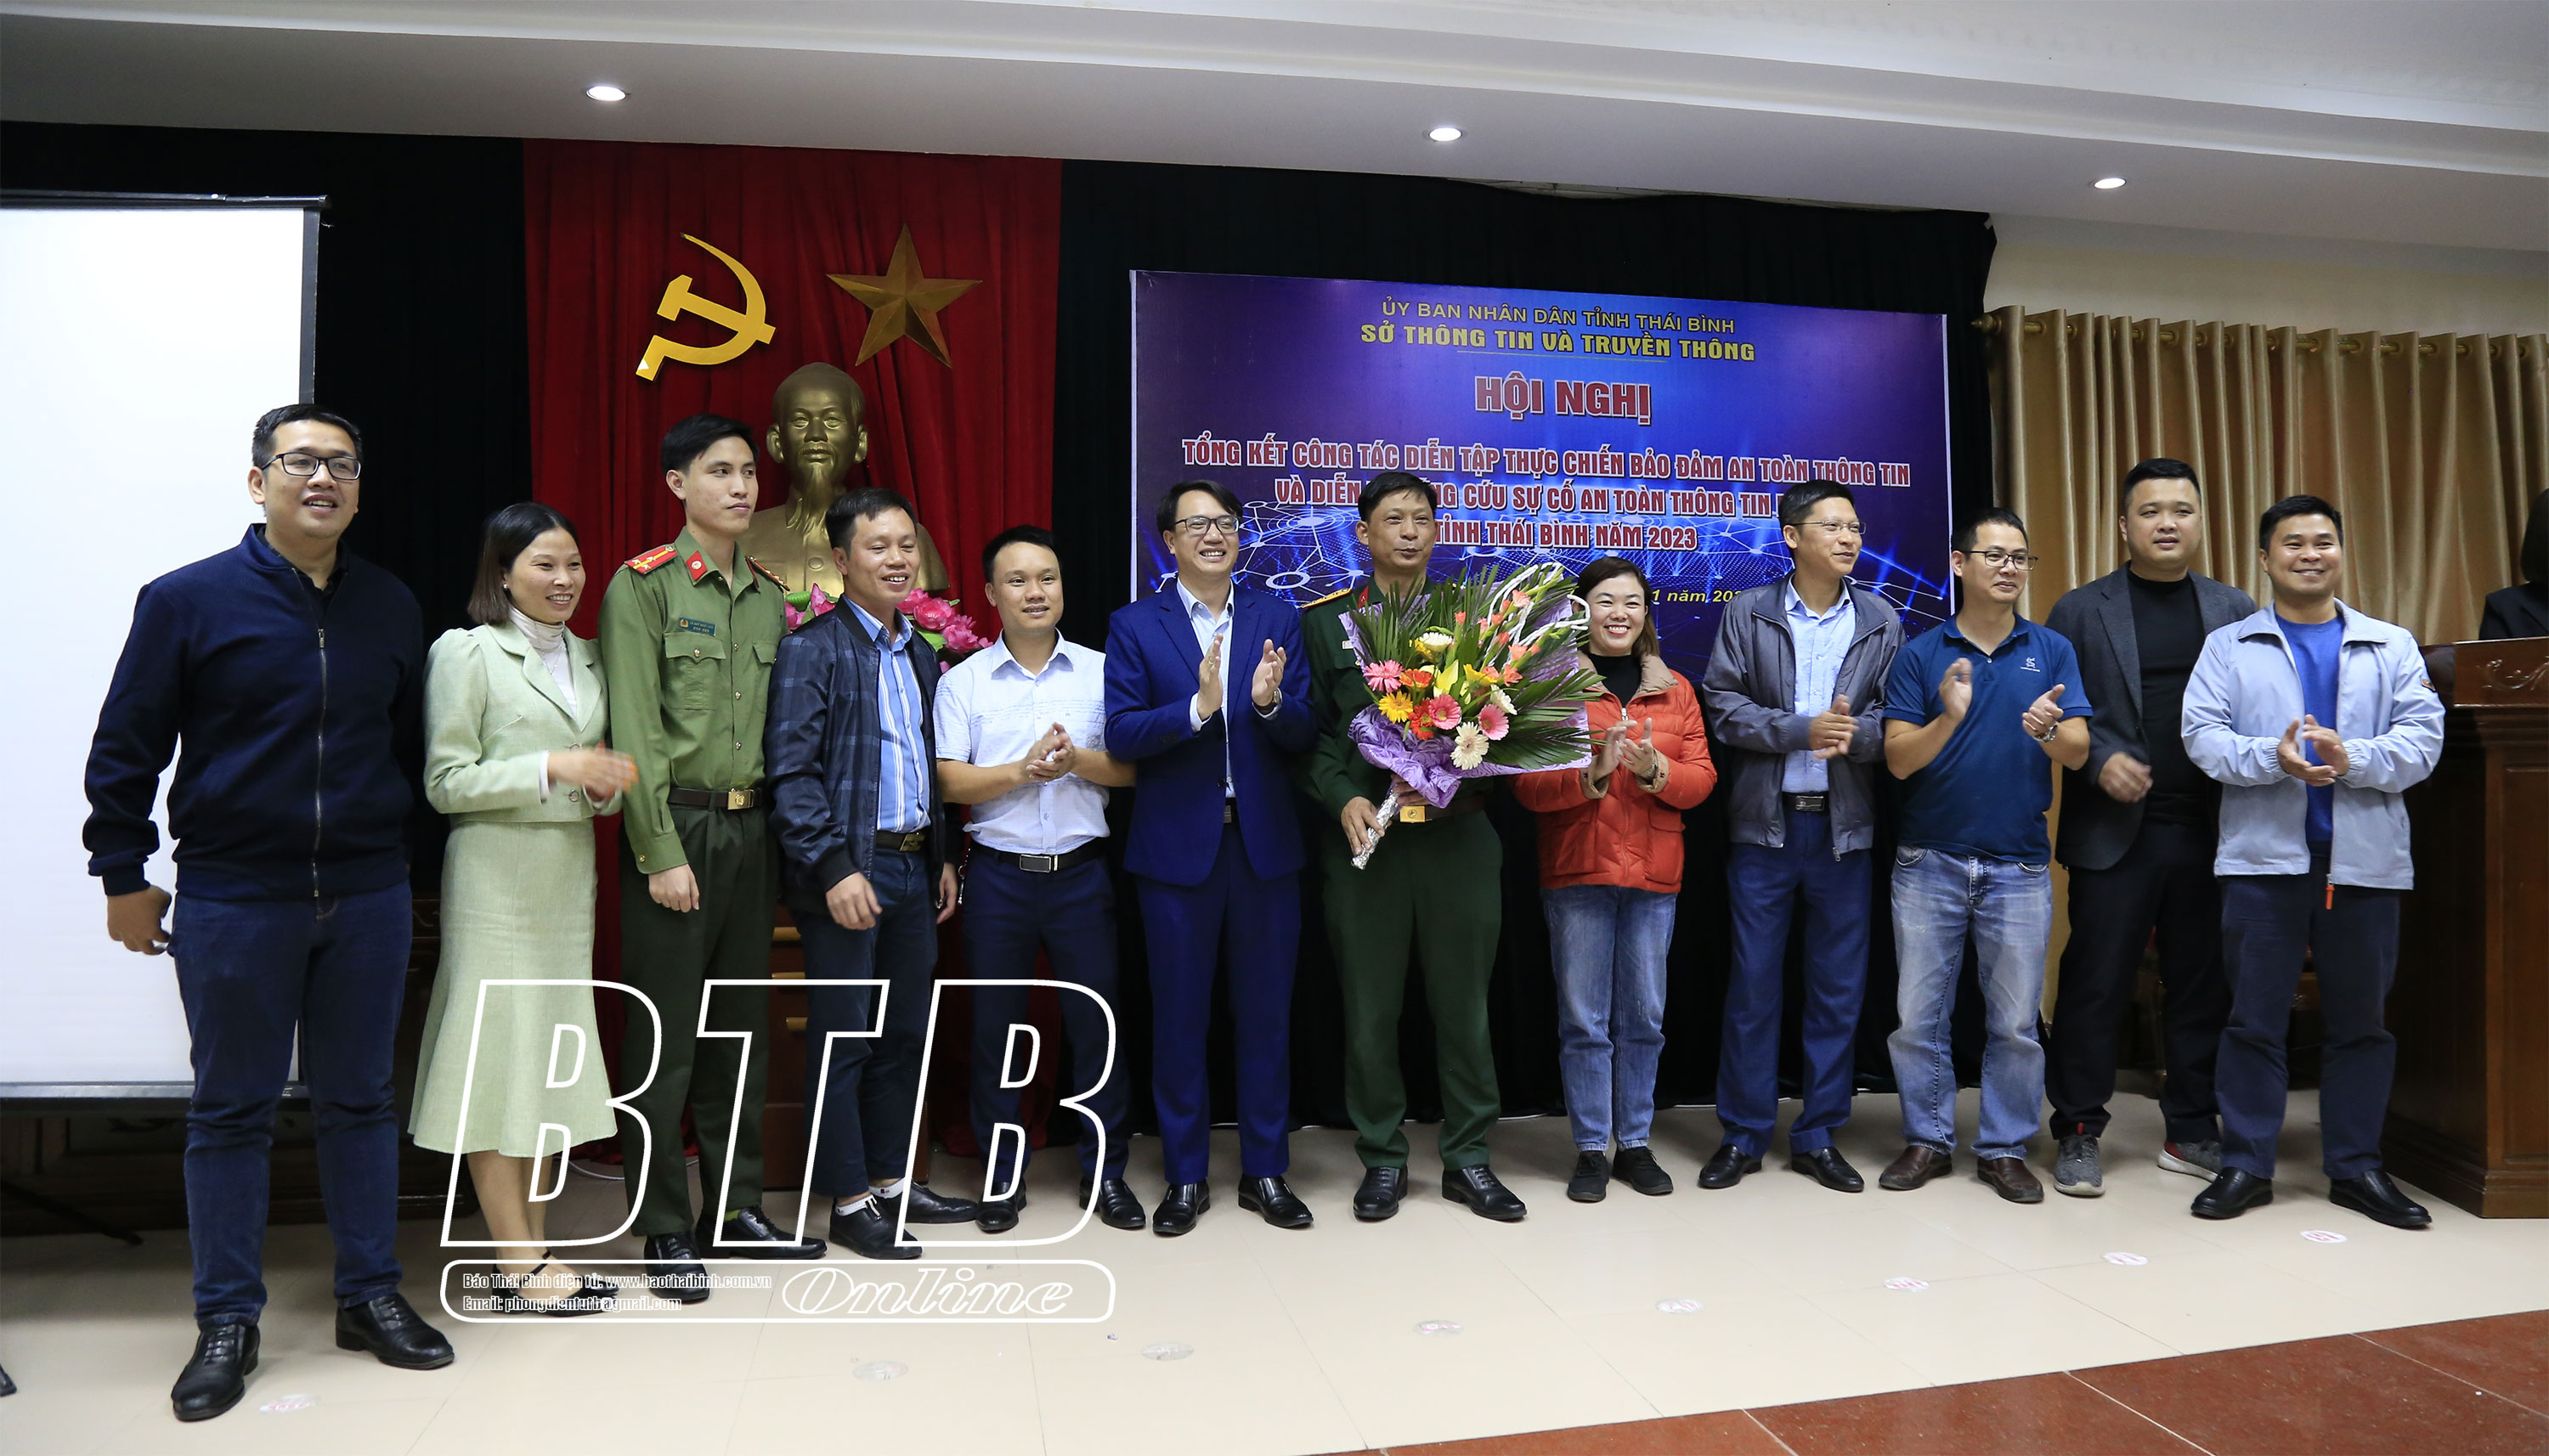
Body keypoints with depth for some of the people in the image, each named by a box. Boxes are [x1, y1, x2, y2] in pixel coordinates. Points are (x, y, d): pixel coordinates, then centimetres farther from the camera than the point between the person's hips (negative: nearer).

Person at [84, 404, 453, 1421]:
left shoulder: (390, 608, 7)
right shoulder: (188, 600, -3)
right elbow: (126, 749, 0)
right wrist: (123, 877, 0)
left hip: (368, 898, 3)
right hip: (233, 903, -2)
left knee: (360, 1101, 10)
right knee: (230, 1111, 7)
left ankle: (371, 1297, 22)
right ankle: (226, 1324, 19)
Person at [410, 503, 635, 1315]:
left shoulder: (586, 658, 15)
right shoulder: (466, 652, -5)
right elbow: (446, 783, -9)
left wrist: (606, 785, -1)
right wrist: (552, 767, -17)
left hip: (570, 874, 7)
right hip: (496, 876, -6)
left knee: (555, 1056, 9)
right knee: (498, 1056, -3)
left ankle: (539, 1251, 18)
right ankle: (517, 1268, 5)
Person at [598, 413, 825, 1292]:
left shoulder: (769, 596, 12)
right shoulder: (643, 586, -5)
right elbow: (634, 731, -11)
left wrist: (775, 827, 4)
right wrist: (661, 850, -15)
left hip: (751, 827, 6)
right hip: (673, 828, -6)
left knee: (741, 1029, 12)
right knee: (665, 1036, 0)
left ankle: (735, 1212, 24)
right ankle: (665, 1230, 12)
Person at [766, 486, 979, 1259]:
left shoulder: (919, 652, 14)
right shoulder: (812, 649, -8)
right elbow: (792, 772, -14)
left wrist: (944, 856, 15)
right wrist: (834, 868, -19)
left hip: (913, 867, 7)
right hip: (848, 871, -7)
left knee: (905, 1034, 14)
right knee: (842, 1041, 2)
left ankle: (893, 1178, 28)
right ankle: (849, 1202, 14)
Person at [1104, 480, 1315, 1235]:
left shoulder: (1278, 619, 5)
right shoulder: (1134, 625, 1)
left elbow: (1301, 737, -1)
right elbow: (1121, 735, -9)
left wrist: (1271, 701, -22)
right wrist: (1199, 706, -24)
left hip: (1265, 842, 1)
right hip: (1176, 846, -1)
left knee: (1265, 1013, 10)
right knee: (1178, 1016, 8)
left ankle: (1266, 1172, 24)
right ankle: (1185, 1177, 23)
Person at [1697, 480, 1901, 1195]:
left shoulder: (1881, 621, 7)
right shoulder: (1747, 613, 3)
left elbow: (1898, 719, 0)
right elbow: (1723, 706, -5)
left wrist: (1854, 732, -19)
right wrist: (1801, 730, -15)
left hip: (1844, 825, 2)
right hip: (1765, 821, -1)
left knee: (1839, 989, 7)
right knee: (1752, 985, 3)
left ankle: (1818, 1137, 20)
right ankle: (1743, 1136, 16)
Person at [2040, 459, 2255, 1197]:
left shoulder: (2236, 610, 11)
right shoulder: (2079, 611, 4)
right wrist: (2099, 760, -14)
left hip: (2211, 831, 3)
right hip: (2114, 831, -3)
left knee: (2204, 988, 9)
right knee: (2095, 988, 1)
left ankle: (2192, 1131, 22)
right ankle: (2078, 1134, 11)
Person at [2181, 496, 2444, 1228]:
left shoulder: (2392, 646, 10)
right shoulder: (2229, 646, 6)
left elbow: (2422, 737, 0)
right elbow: (2203, 734, -4)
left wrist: (2352, 758, -18)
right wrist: (2272, 758, -21)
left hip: (2364, 861, 2)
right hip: (2263, 858, -1)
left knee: (2360, 1019, 9)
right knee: (2254, 1017, 3)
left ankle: (2356, 1167, 22)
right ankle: (2246, 1165, 13)